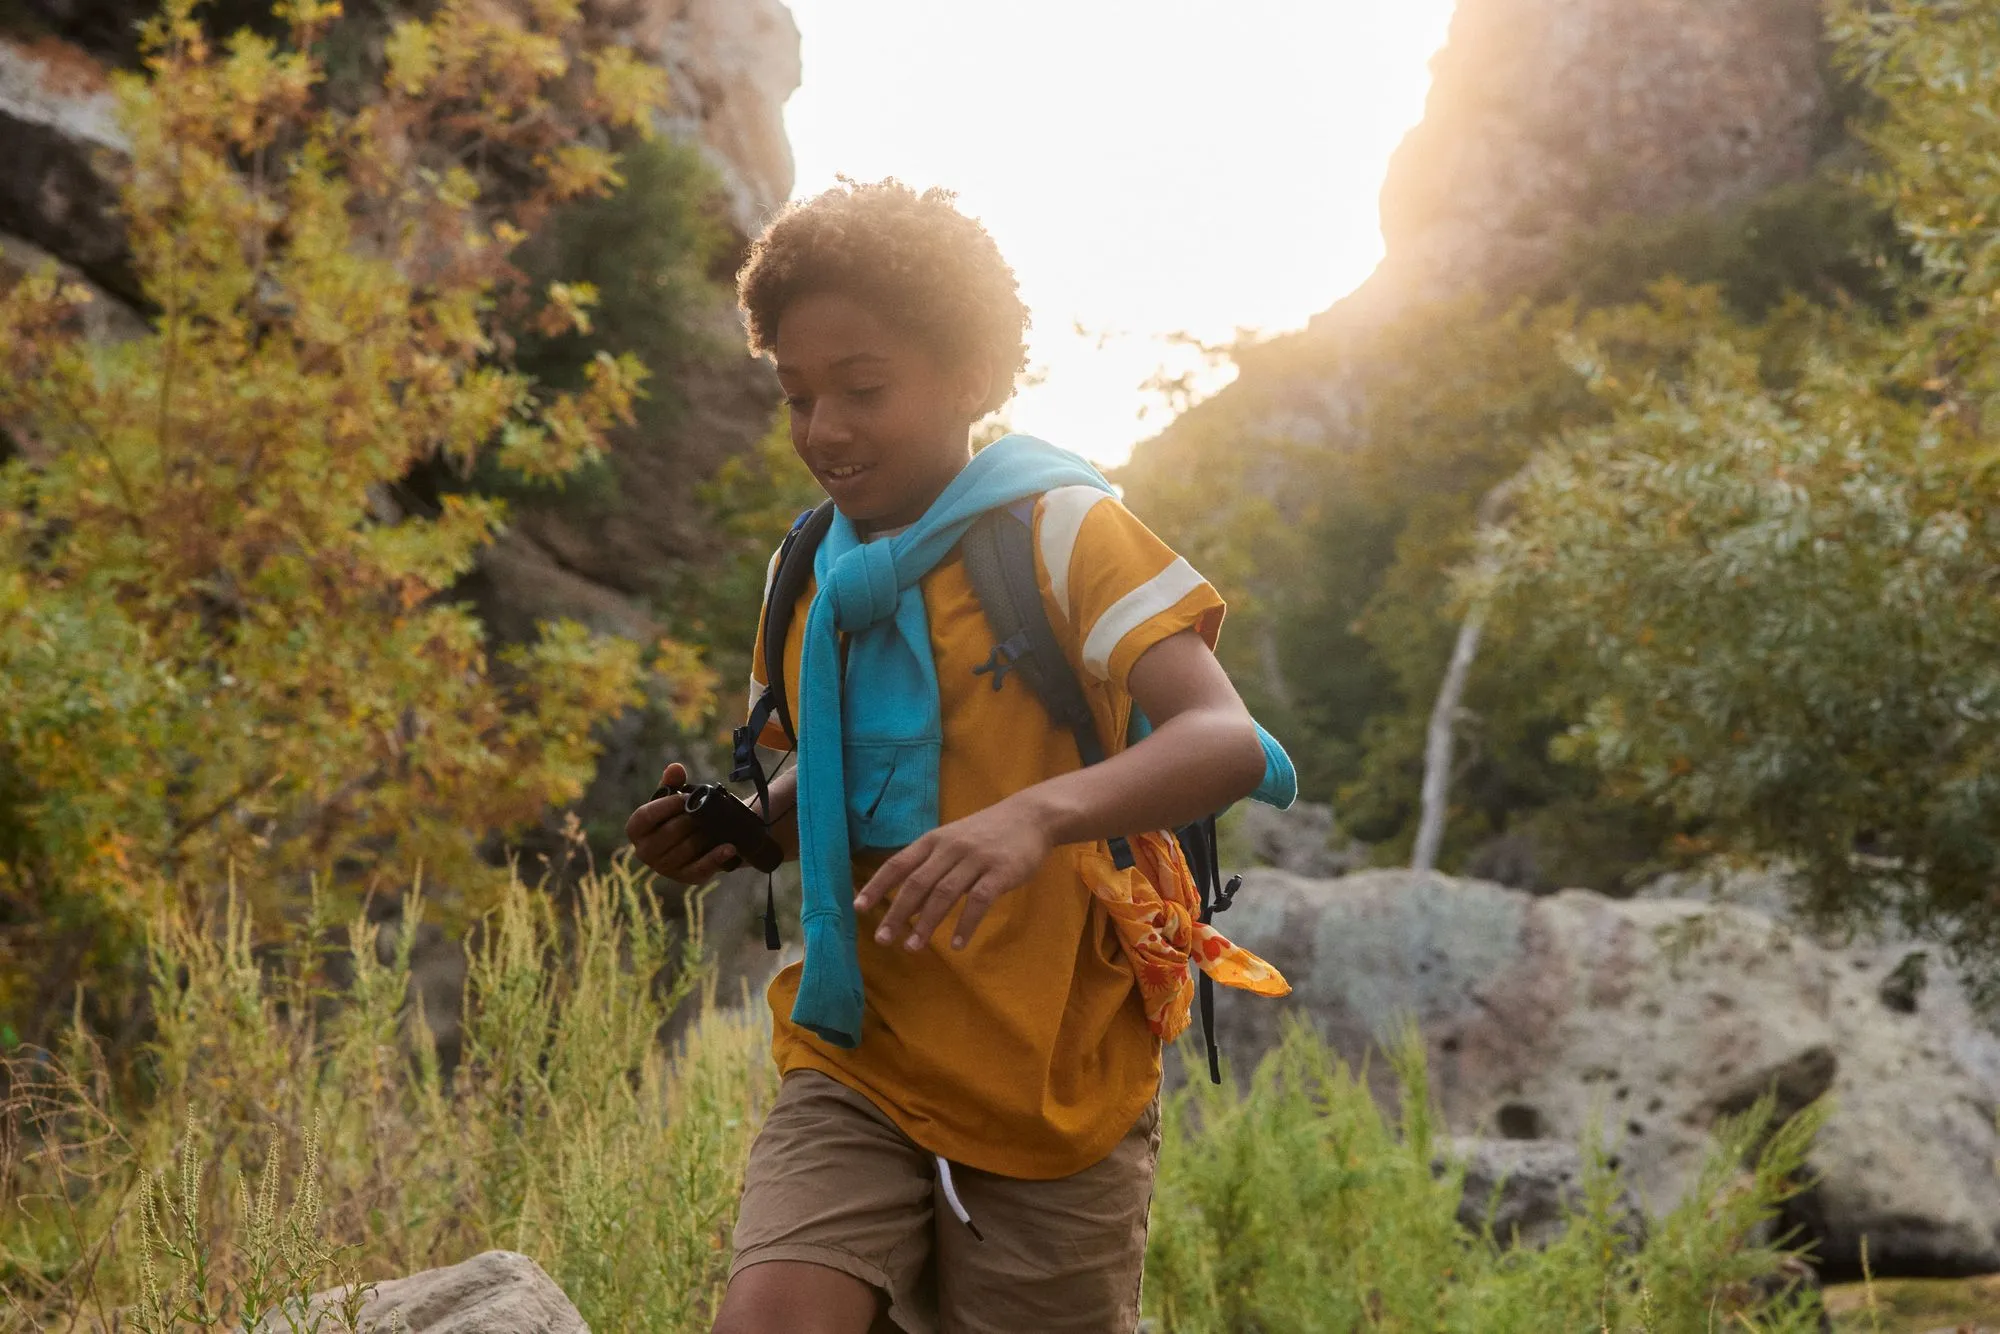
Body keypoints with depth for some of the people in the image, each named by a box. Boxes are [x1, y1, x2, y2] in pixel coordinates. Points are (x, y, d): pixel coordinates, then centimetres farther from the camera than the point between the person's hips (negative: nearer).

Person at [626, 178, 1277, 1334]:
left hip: (1053, 1080, -4)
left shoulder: (1064, 531, -10)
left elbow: (1227, 742, -24)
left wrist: (1038, 813, -42)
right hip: (857, 1073, 4)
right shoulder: (811, 577, 8)